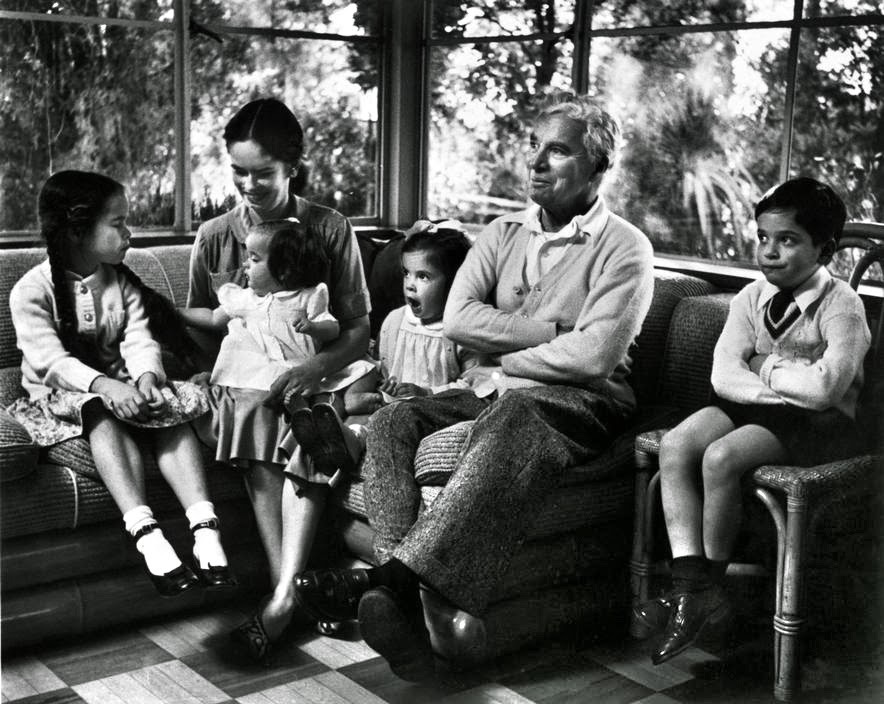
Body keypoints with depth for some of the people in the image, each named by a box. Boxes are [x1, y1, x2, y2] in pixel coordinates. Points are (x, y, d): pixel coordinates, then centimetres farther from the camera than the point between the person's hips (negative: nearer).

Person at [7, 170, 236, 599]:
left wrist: (146, 376, -27)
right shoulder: (31, 290, -9)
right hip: (61, 396, -4)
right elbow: (50, 360, -21)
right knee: (102, 416, -36)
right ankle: (148, 538, -49)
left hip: (120, 385, 5)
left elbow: (139, 340, -4)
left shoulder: (122, 282, 7)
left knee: (173, 411, -24)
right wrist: (104, 385, -37)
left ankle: (205, 531, -37)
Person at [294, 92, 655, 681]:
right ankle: (402, 609, -36)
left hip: (579, 404, -5)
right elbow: (457, 319, 0)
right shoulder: (504, 234, 17)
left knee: (510, 419, -40)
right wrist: (553, 331, -8)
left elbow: (594, 358, -16)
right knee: (392, 422, -21)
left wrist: (501, 352, -6)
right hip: (497, 394, 6)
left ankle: (391, 577, -49)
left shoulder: (623, 249, -1)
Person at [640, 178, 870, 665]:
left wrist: (767, 370, -10)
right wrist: (790, 384, -16)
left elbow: (825, 388, -23)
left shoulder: (841, 305, -9)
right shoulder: (752, 297, 7)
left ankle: (711, 587, -11)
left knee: (721, 456, -30)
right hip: (755, 409, 6)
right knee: (675, 446, -19)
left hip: (820, 425, -6)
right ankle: (690, 584, -22)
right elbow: (723, 376, -4)